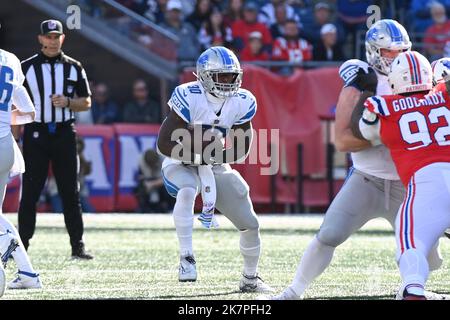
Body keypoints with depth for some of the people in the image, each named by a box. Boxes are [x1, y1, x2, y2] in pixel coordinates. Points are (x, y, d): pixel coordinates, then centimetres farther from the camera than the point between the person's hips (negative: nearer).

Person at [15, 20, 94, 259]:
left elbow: (86, 102, 11)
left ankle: (78, 246, 7)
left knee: (70, 192, 2)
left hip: (64, 134, 1)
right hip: (35, 134, -1)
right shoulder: (27, 67, 4)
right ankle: (21, 245, 3)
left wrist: (67, 102, -10)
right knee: (29, 192, -2)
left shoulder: (73, 68, 8)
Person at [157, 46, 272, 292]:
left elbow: (241, 150, -5)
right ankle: (186, 258, -33)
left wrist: (213, 157, -23)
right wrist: (197, 156, -32)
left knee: (250, 225, 3)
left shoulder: (242, 103, -10)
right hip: (181, 164, -5)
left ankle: (250, 279, 26)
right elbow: (164, 144, -24)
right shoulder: (189, 98, -24)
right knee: (187, 191, -40)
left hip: (216, 167, 5)